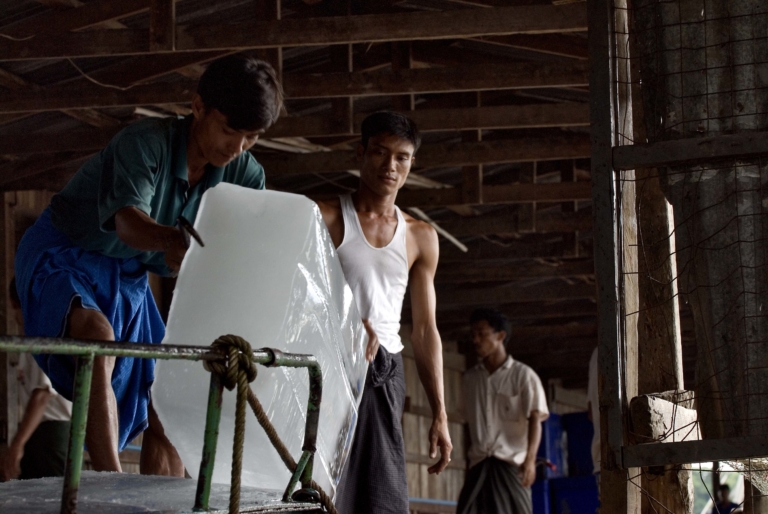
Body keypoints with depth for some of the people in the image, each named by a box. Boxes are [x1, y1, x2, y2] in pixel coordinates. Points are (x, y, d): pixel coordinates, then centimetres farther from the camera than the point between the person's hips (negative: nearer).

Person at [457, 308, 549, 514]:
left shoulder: (523, 375, 2)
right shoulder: (470, 379, 17)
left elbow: (535, 419, -5)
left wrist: (530, 459, -17)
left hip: (512, 462, -4)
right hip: (479, 464, 4)